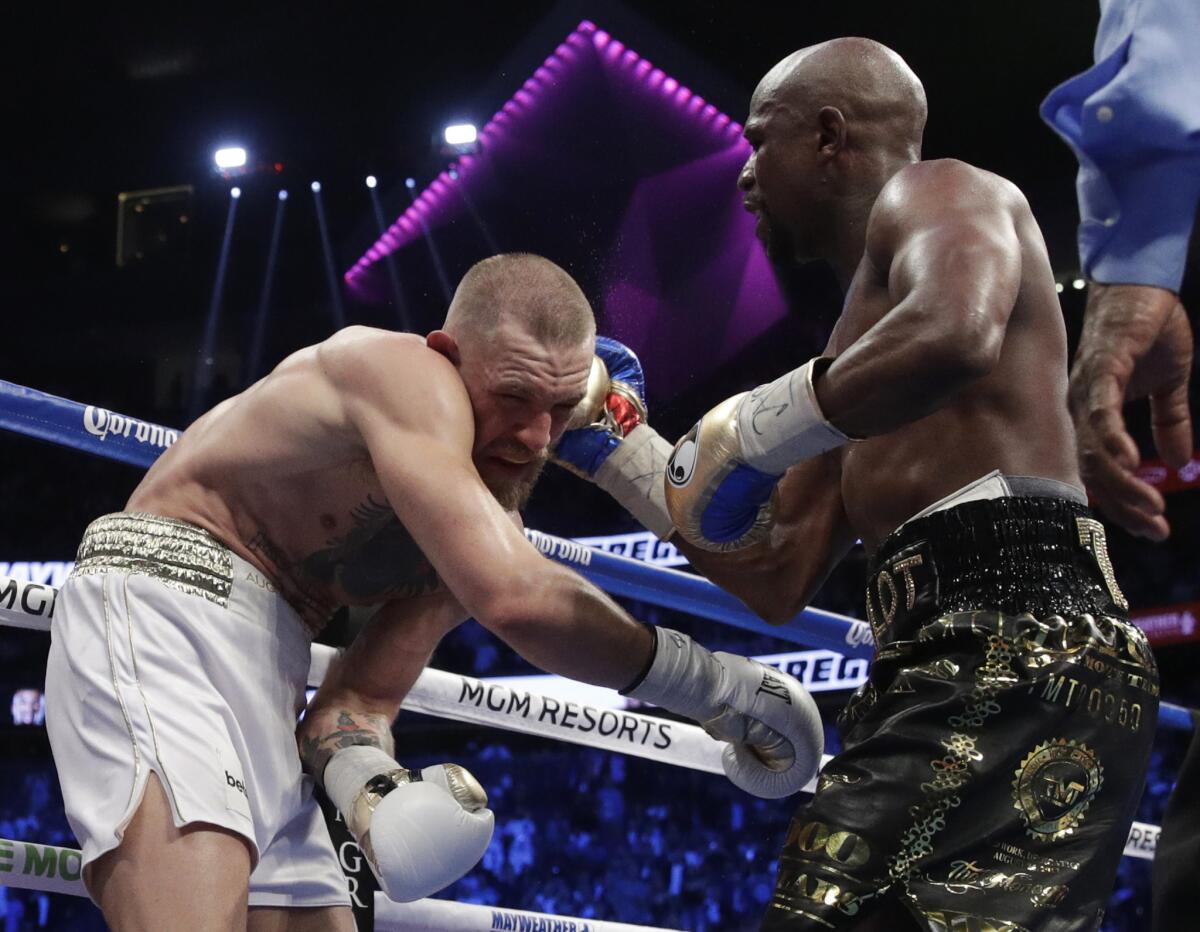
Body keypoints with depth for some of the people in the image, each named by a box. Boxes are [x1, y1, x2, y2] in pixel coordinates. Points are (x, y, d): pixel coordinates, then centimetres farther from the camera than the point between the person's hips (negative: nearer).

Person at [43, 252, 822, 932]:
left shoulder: (486, 524, 12)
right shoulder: (406, 375, -15)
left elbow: (362, 696, 10)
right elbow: (513, 597, -29)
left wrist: (370, 782, -13)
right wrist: (714, 682, -20)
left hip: (261, 671, 10)